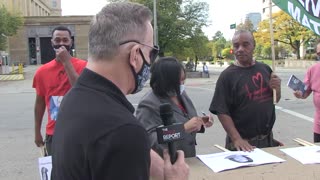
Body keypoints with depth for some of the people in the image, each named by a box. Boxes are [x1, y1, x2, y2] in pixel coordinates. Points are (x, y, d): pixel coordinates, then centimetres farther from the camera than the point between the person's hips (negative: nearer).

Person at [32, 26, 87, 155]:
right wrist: (37, 132, 12)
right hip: (53, 134, 3)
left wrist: (67, 62, -21)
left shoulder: (82, 66, -7)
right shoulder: (42, 71, 2)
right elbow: (40, 103, 9)